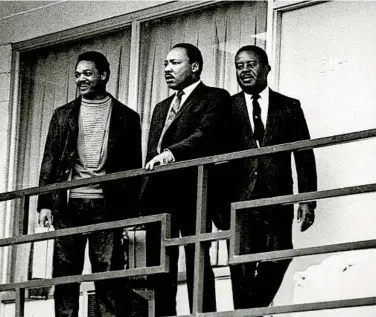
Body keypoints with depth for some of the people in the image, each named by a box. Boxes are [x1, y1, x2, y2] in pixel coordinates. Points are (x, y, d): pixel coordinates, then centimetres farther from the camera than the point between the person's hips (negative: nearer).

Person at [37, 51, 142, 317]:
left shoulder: (126, 117, 9)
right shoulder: (64, 114, 15)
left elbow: (133, 168, 6)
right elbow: (49, 160, 11)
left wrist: (130, 213, -2)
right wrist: (45, 203, 1)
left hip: (106, 205, -2)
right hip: (68, 204, 2)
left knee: (108, 277, -5)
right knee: (64, 275, 0)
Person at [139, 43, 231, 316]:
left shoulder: (215, 98, 5)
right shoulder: (162, 108, 27)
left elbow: (206, 134, -13)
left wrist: (172, 152, -28)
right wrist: (144, 197, 14)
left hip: (192, 191, -7)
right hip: (159, 193, 7)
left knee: (197, 261, -10)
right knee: (158, 266, 1)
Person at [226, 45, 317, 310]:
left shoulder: (289, 107, 10)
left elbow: (304, 156, 8)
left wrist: (307, 199, -1)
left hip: (277, 199, 1)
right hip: (241, 199, -1)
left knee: (278, 258, -7)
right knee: (242, 265, -7)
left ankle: (256, 306, 14)